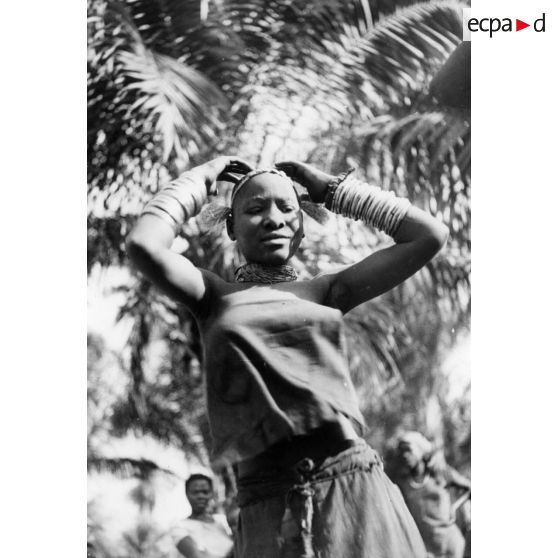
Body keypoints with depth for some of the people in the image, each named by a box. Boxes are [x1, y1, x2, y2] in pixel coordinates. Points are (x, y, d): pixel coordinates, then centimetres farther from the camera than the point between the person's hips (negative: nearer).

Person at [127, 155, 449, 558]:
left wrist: (332, 190, 18)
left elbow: (431, 235, 10)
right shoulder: (216, 298, 11)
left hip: (354, 484, 2)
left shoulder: (326, 292, 14)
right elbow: (145, 245, -7)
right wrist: (199, 182, 9)